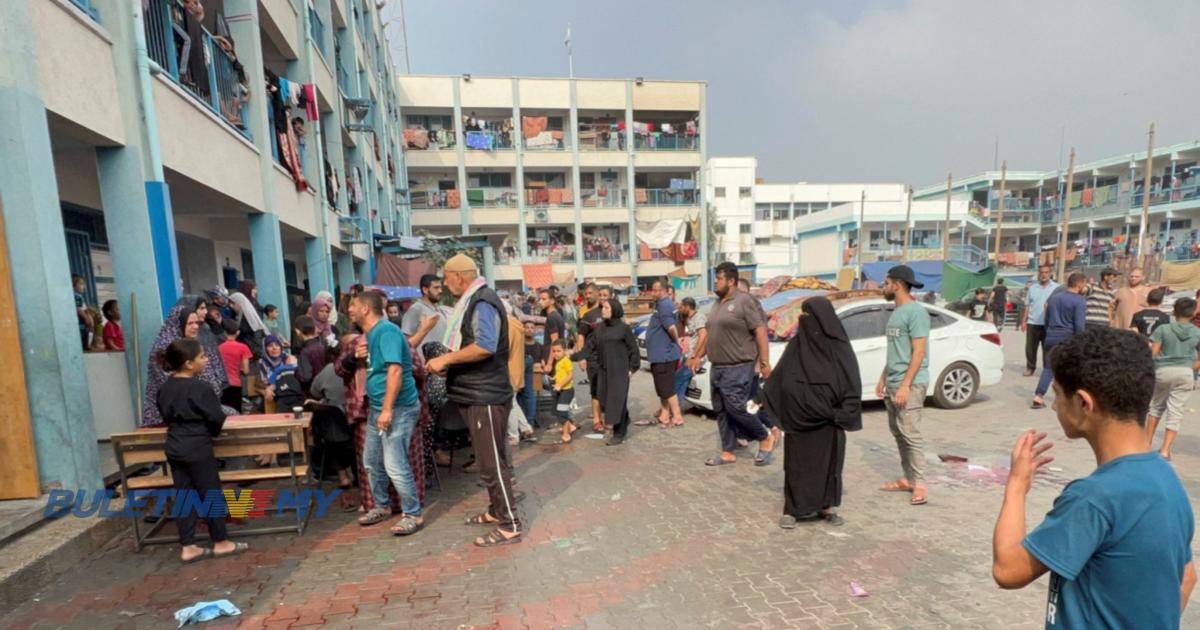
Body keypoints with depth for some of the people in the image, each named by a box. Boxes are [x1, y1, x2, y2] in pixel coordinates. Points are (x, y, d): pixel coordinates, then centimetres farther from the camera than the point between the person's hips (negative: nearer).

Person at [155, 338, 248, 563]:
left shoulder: (163, 389, 4)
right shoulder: (200, 388, -19)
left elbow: (166, 417, 14)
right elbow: (218, 419, -14)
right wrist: (210, 432, 7)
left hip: (174, 448, 7)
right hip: (198, 448, -7)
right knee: (212, 495, 5)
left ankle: (188, 547, 18)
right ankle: (221, 543, 16)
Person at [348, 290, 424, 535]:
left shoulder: (386, 330, -17)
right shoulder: (372, 333, 13)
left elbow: (395, 370, -26)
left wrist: (388, 409, -27)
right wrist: (363, 356, 4)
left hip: (398, 408, -10)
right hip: (377, 408, 10)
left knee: (395, 465, -9)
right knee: (372, 461, 18)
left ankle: (413, 515, 4)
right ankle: (381, 506, 34)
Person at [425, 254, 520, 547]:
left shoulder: (483, 302, -15)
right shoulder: (472, 302, 16)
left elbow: (485, 346, -30)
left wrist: (446, 359, -22)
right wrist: (447, 362, 9)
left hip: (486, 396, -10)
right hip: (476, 394, 10)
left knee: (492, 462, -3)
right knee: (488, 459, 19)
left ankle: (510, 525, 7)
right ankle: (497, 510, 34)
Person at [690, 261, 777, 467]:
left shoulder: (744, 301, -10)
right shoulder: (718, 305, 16)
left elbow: (760, 331, -14)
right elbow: (710, 335, 23)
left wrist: (764, 362, -18)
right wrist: (698, 356, 23)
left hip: (738, 368, -9)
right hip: (718, 368, 9)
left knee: (736, 408, -9)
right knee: (721, 411, 10)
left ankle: (766, 438, 14)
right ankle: (728, 452, 20)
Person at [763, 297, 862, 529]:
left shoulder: (838, 346, -5)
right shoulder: (797, 344, 2)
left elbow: (852, 382, -4)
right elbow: (779, 376, 7)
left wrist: (842, 415, -11)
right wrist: (762, 399, 5)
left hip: (827, 419, -1)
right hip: (798, 417, 1)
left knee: (828, 461, 10)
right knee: (797, 461, 5)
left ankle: (826, 507, 25)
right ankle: (792, 509, 12)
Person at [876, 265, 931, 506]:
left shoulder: (916, 311, -12)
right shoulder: (896, 312, 16)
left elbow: (919, 352, -17)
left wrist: (905, 385, -21)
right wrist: (883, 378, 20)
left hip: (910, 384, -9)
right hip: (893, 384, 9)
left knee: (911, 433, -7)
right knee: (898, 432, 12)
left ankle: (920, 485, 0)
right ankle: (908, 478, 21)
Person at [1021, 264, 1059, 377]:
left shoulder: (1056, 288, 1)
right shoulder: (1032, 287, 9)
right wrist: (1024, 321, 8)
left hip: (1049, 324, -2)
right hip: (1033, 323, 2)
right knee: (1030, 348, 6)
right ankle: (1030, 367, 18)